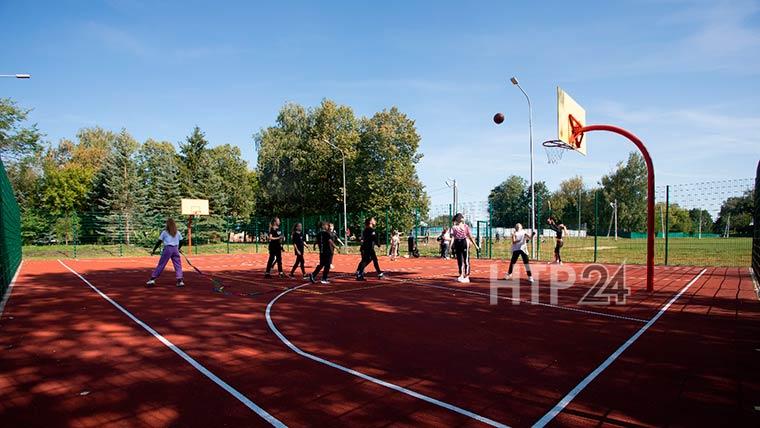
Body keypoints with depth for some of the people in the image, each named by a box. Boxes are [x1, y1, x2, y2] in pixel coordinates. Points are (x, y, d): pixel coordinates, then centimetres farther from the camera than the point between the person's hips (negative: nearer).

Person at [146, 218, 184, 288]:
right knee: (178, 265, 4)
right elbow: (181, 242, 12)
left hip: (167, 249, -2)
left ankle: (152, 279, 5)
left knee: (161, 265, 4)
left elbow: (159, 242, 1)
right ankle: (180, 280, -6)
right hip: (175, 249, 2)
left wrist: (153, 250, 9)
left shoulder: (164, 232, 2)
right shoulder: (177, 232, 9)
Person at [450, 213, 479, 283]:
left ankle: (466, 277, 4)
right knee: (459, 261, 10)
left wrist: (475, 246, -1)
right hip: (457, 244, 3)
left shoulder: (465, 226, -1)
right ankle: (461, 276, 21)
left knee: (466, 261, -2)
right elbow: (452, 237, 2)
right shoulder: (454, 227, 6)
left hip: (465, 243, -3)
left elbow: (470, 237, 0)